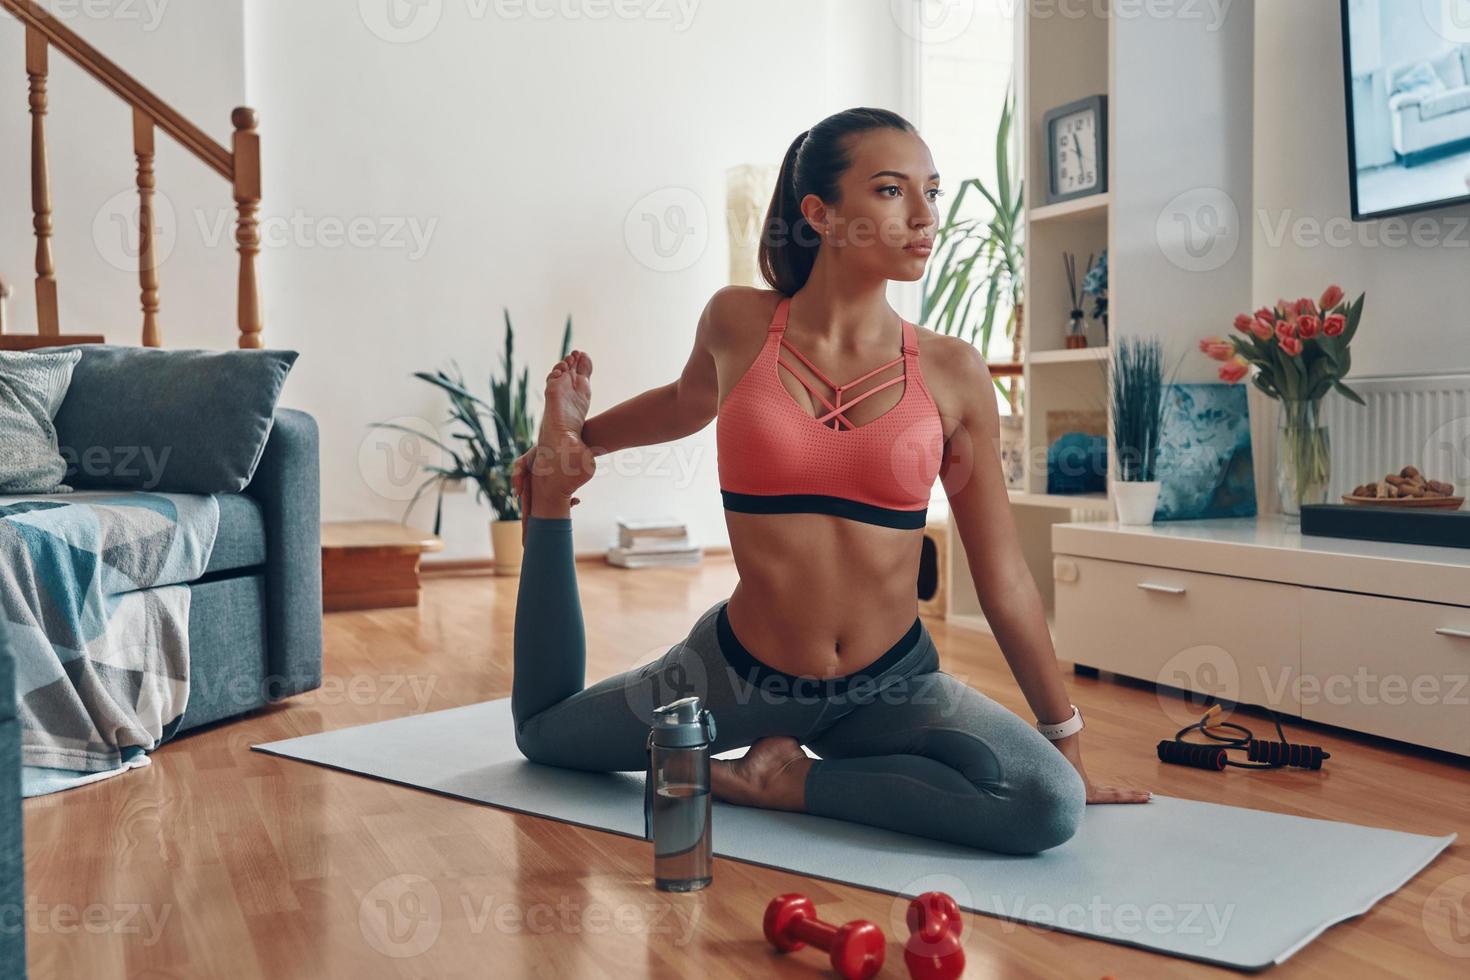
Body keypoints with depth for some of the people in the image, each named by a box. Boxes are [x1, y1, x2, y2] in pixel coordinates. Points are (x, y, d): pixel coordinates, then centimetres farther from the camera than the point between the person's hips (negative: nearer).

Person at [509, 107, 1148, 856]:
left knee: (1049, 806, -26)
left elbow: (1003, 581, -4)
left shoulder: (951, 373, -10)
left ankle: (791, 779, -6)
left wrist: (1066, 741, 1)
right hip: (740, 670, 0)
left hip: (891, 682, 0)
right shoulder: (739, 323, -10)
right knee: (542, 731, 14)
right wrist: (572, 441, 14)